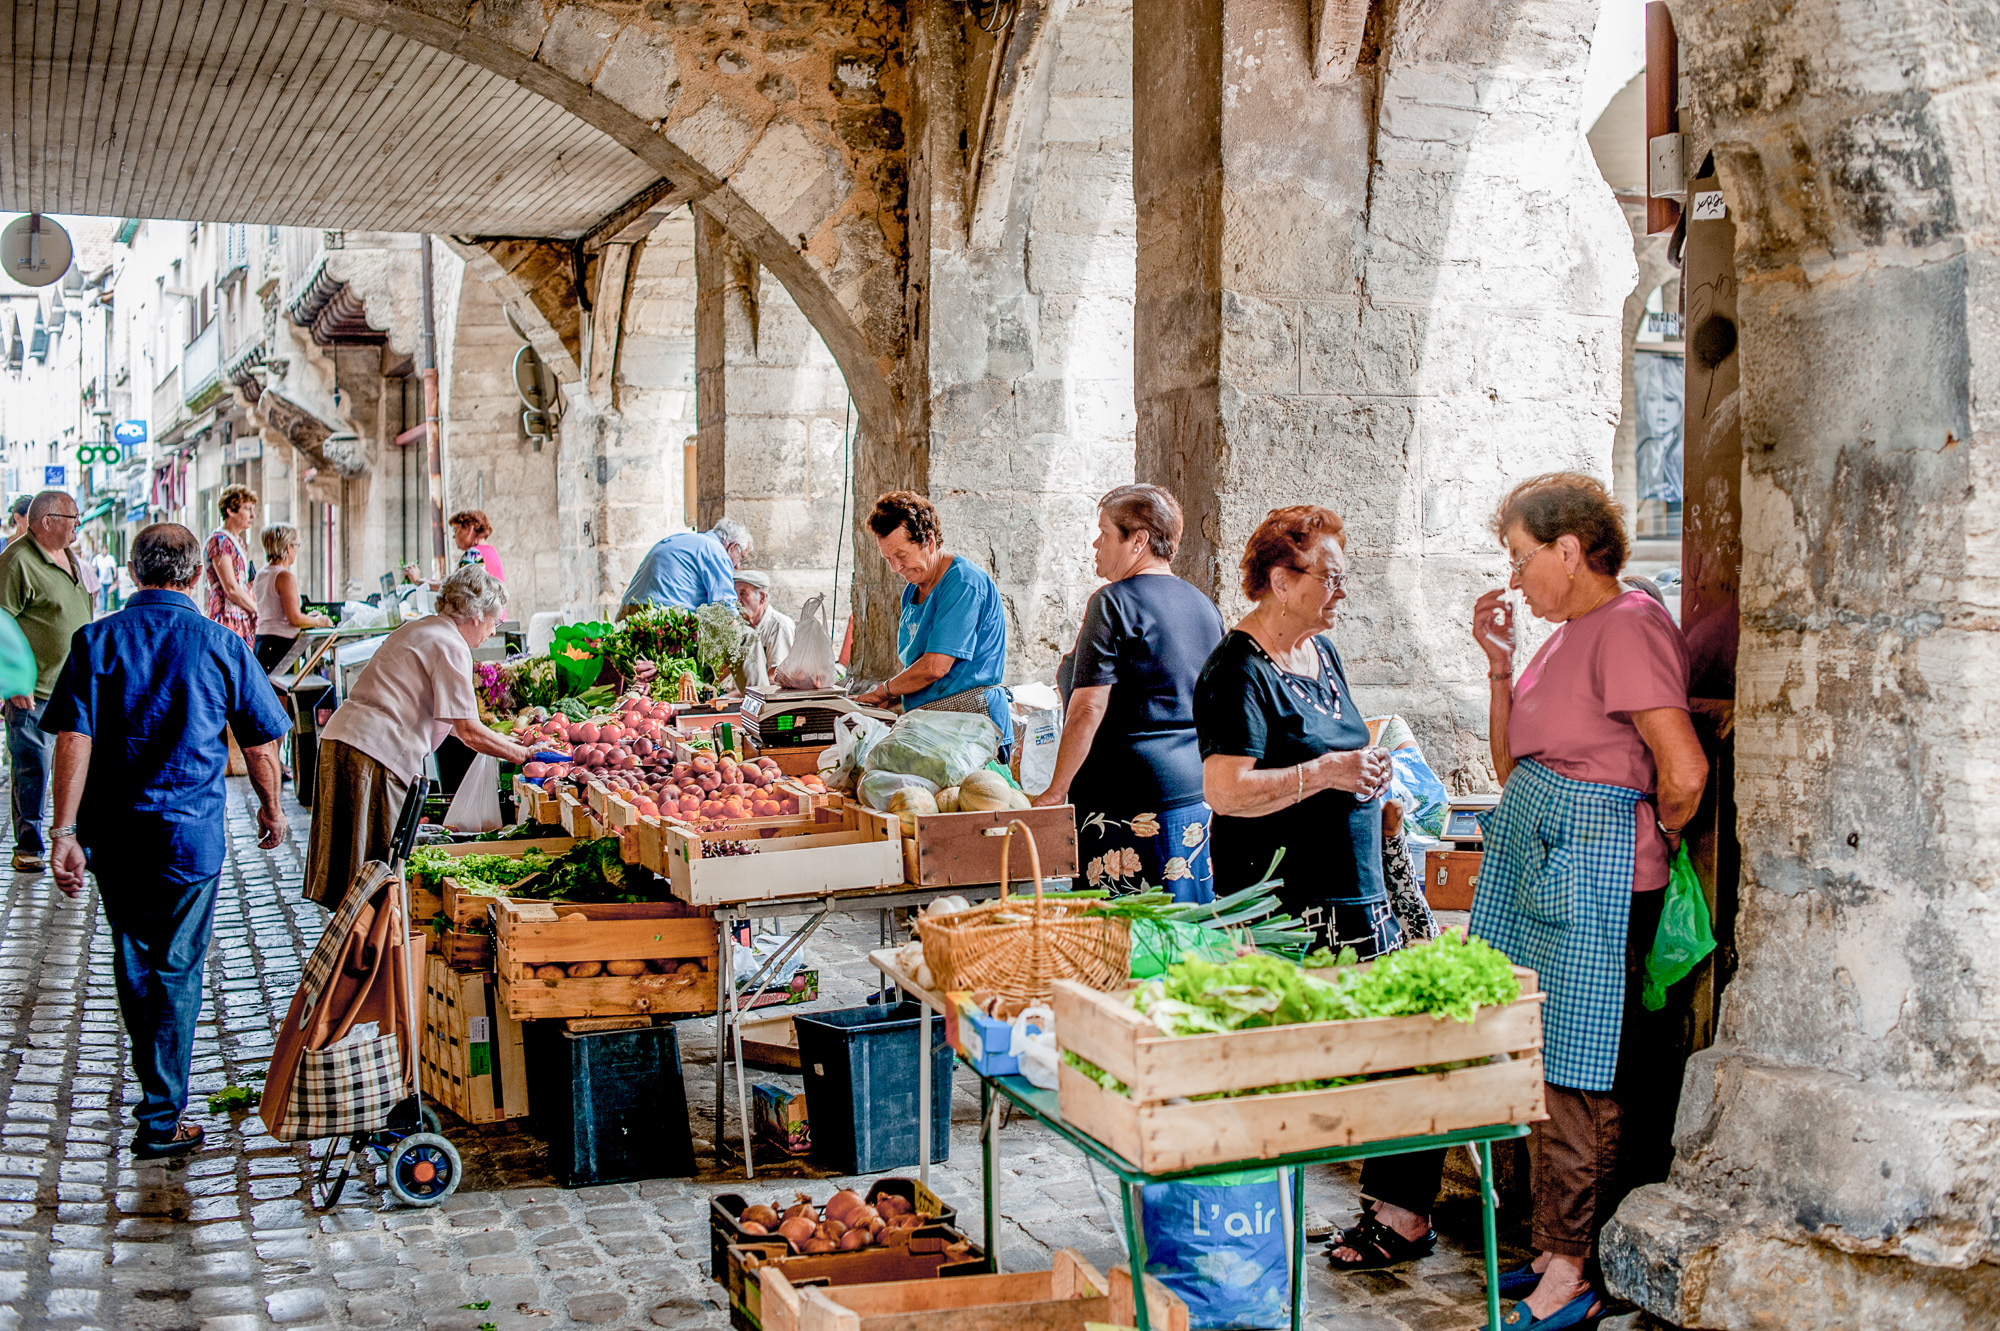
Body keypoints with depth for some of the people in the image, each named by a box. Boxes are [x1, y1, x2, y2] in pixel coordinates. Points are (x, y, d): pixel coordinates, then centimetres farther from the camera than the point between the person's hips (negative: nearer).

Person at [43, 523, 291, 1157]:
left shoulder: (96, 640, -3)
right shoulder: (222, 646, -4)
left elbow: (73, 740, -11)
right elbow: (261, 746, 0)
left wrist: (65, 831, -10)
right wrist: (271, 808, 16)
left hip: (111, 832, 2)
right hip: (189, 831, -2)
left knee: (133, 958, 20)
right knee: (177, 968, 6)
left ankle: (157, 1083, 37)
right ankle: (161, 1120, 7)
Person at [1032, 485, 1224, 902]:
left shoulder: (1114, 602, -10)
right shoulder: (1204, 605, 14)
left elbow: (1088, 709, -15)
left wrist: (1054, 792, -10)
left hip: (1134, 798, -8)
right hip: (1201, 798, 8)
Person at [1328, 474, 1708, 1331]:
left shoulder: (1628, 628, -15)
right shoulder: (1567, 633, 15)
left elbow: (1685, 774, -23)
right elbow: (1513, 767, 17)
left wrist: (1650, 841, -5)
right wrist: (1501, 666, 8)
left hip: (1593, 874, -9)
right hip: (1529, 868, 9)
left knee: (1575, 1077, -2)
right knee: (1541, 1063, 12)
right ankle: (1552, 1251, 23)